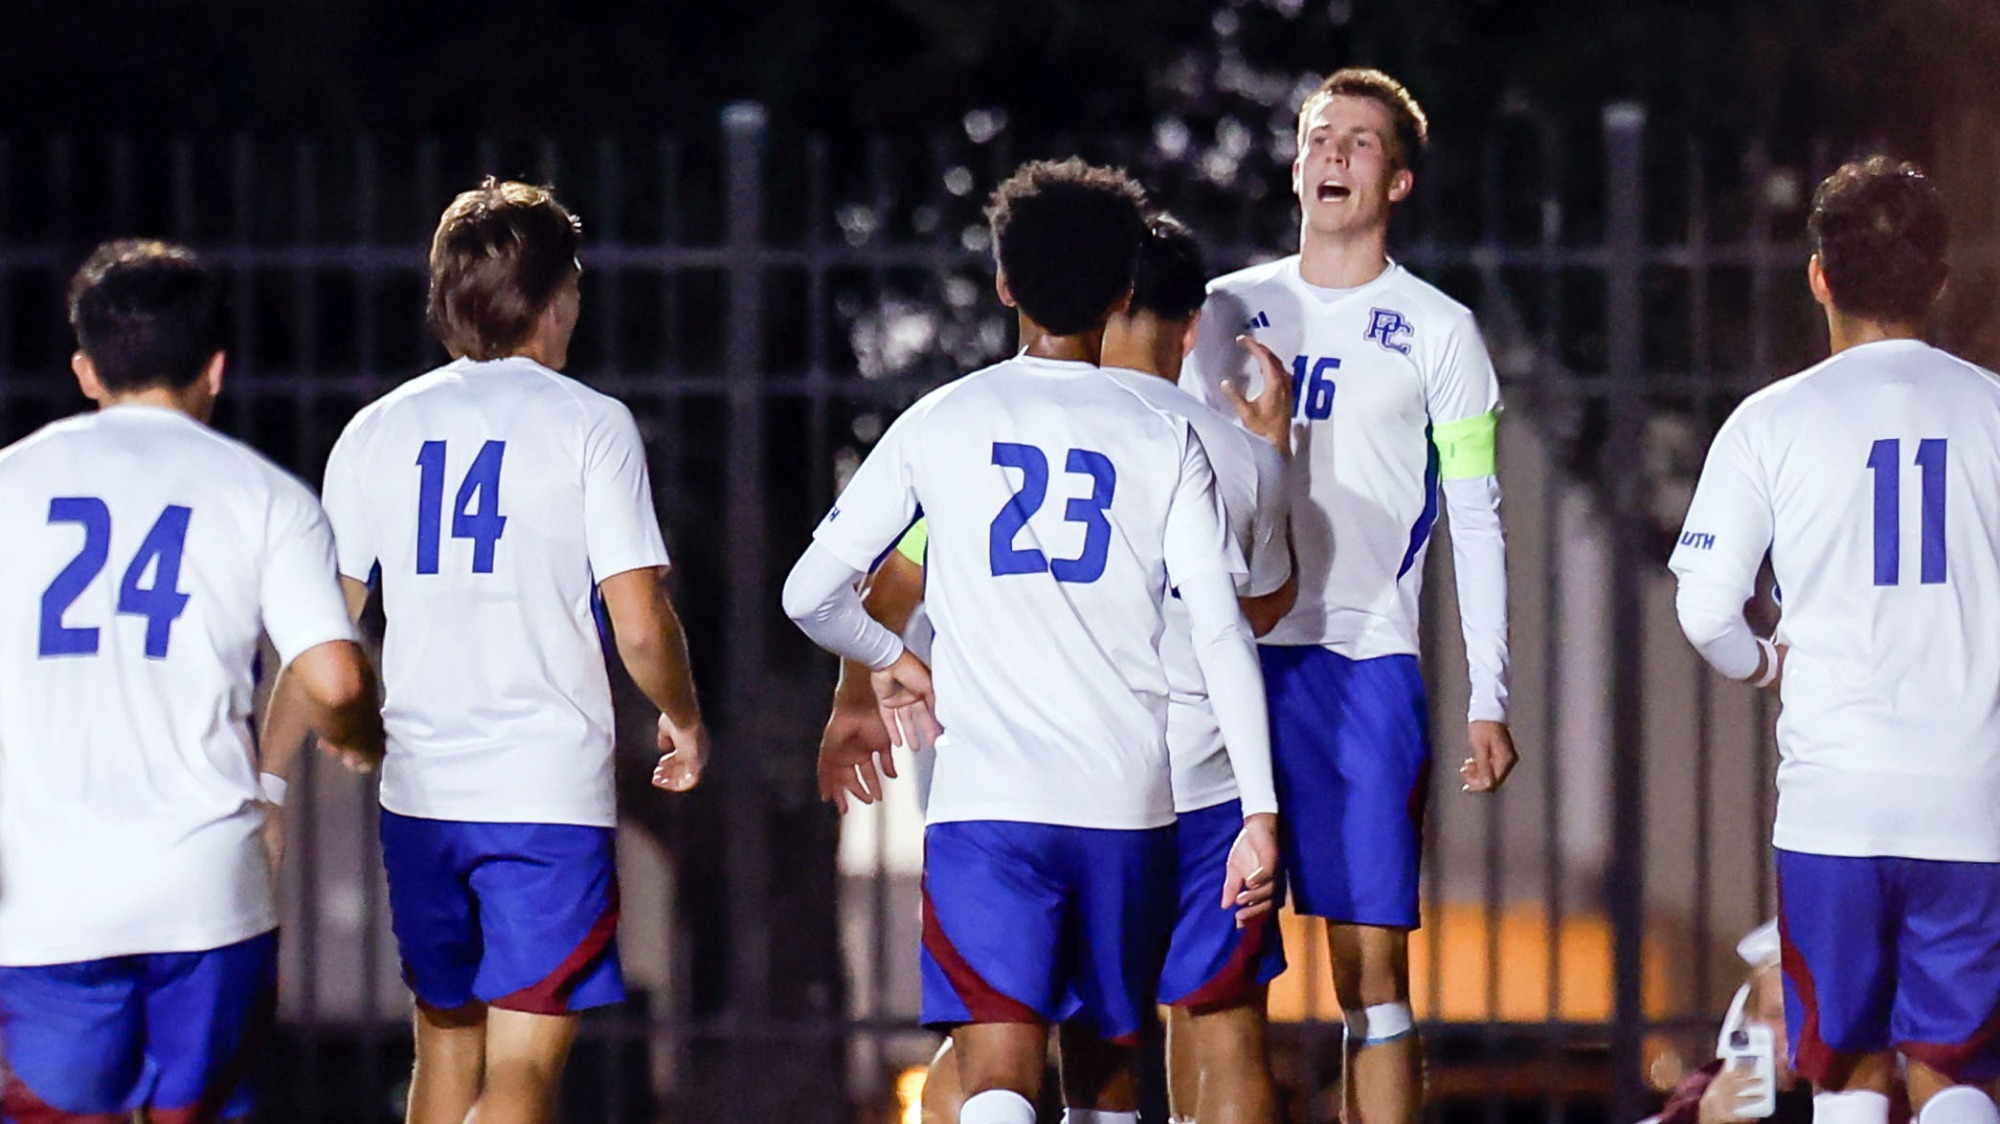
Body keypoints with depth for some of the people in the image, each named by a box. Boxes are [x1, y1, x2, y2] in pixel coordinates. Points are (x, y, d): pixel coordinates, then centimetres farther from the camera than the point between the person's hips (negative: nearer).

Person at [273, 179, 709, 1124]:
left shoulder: (378, 430, 7)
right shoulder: (589, 424, -5)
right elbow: (641, 627, -9)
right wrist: (684, 720, 11)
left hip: (418, 792, 5)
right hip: (551, 794, -5)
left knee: (446, 1043, 18)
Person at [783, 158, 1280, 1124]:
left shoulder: (940, 425, 5)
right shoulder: (1163, 440, 4)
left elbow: (810, 596, 7)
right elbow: (1223, 632, -4)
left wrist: (889, 662, 28)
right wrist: (1260, 811, -2)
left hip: (985, 802, -2)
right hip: (1128, 805, 2)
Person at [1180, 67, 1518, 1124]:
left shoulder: (1437, 331, 5)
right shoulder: (1228, 311, 14)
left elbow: (1475, 522, 4)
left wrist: (1489, 699, -3)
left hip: (1363, 668, -3)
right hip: (1224, 660, 3)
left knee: (1373, 973, -5)